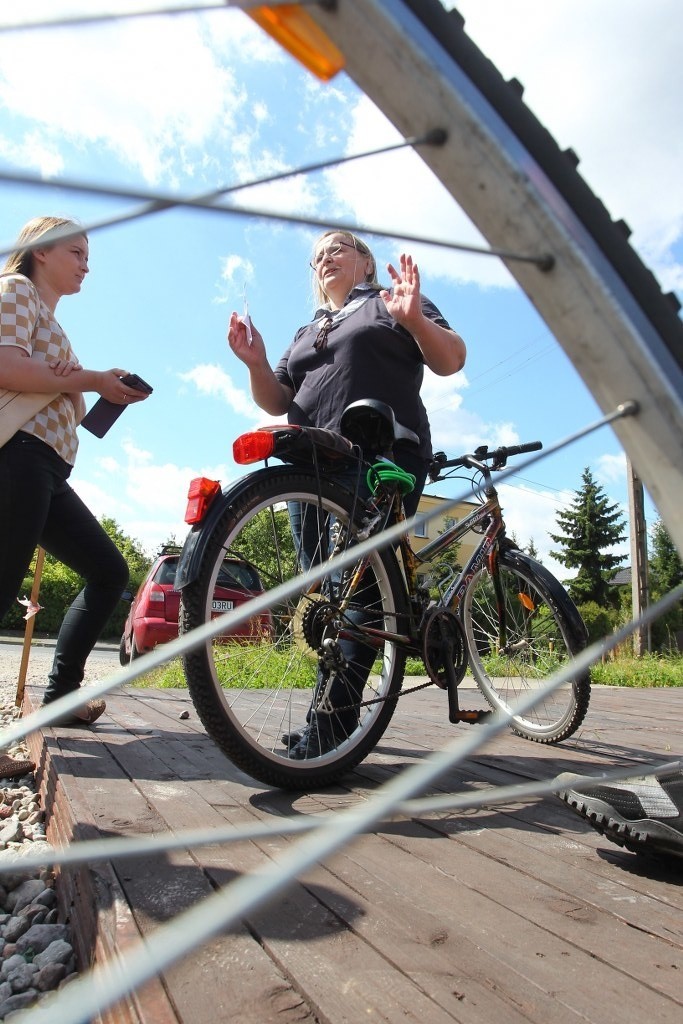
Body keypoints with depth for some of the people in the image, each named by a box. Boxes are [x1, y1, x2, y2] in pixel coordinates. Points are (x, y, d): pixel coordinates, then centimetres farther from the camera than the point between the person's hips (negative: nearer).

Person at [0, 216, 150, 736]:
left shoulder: (52, 322, 30)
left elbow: (73, 413, 20)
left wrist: (71, 383, -2)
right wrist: (91, 380, -8)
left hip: (48, 470, 10)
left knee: (109, 571, 9)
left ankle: (59, 695, 14)